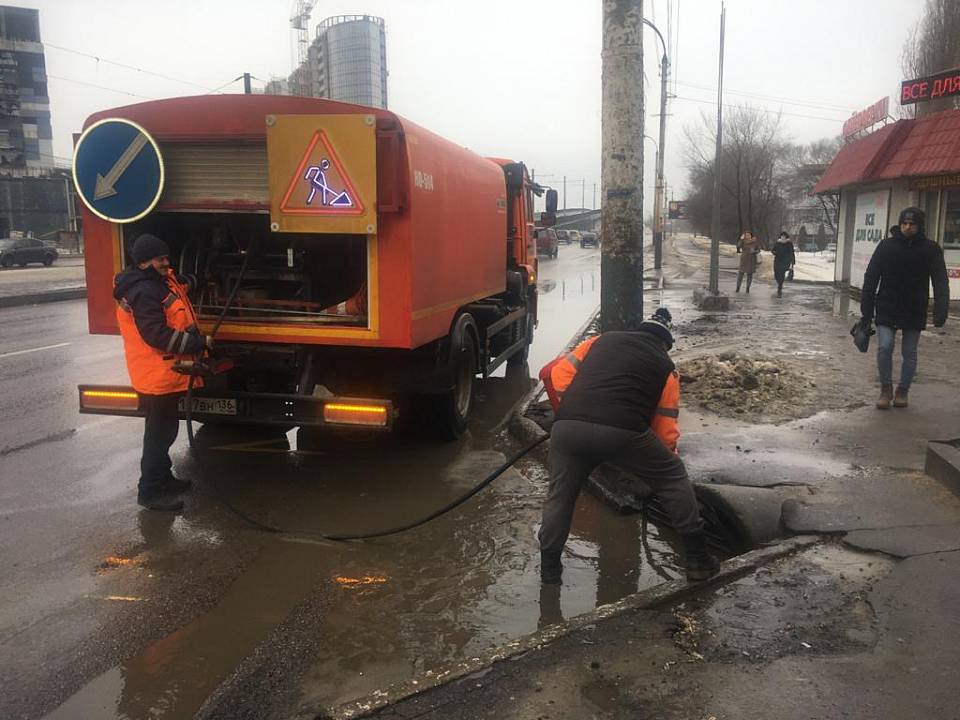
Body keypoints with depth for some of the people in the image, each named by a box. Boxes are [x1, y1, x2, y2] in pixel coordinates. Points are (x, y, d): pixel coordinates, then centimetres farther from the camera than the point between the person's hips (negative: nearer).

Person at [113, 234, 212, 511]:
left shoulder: (161, 281, 10)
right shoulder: (143, 292, -22)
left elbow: (183, 286, 32)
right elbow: (157, 335, -28)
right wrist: (199, 342, -24)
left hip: (165, 373, 11)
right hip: (157, 376, -11)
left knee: (164, 430, 21)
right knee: (159, 433, -2)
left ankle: (163, 478, 36)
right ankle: (150, 491, 7)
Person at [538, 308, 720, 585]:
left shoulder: (603, 340, 27)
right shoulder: (665, 366, 22)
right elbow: (666, 430, 18)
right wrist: (664, 462, 35)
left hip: (567, 427, 2)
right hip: (623, 432, -2)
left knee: (560, 494, 26)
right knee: (674, 478, 22)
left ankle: (549, 568, 29)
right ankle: (697, 559, 27)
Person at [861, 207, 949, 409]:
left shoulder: (931, 249, -5)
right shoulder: (886, 245, -4)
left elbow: (940, 283, -7)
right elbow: (871, 278, -3)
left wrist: (940, 312, -17)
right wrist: (867, 310, -6)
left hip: (915, 313, 0)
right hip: (887, 309, 0)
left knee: (909, 353, 8)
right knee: (884, 348, -8)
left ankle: (903, 391, 25)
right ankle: (886, 389, 10)